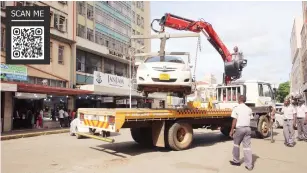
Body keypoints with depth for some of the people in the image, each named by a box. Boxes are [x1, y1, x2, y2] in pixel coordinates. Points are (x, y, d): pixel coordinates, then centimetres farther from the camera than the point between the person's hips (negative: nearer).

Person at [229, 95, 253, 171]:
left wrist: (232, 130, -2)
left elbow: (234, 120, -7)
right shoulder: (249, 109, 9)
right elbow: (250, 119, 8)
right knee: (247, 146, 6)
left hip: (239, 128, -4)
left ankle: (236, 161, 24)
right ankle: (249, 165, 6)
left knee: (236, 144, 15)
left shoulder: (236, 108, -6)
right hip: (247, 128, 4)